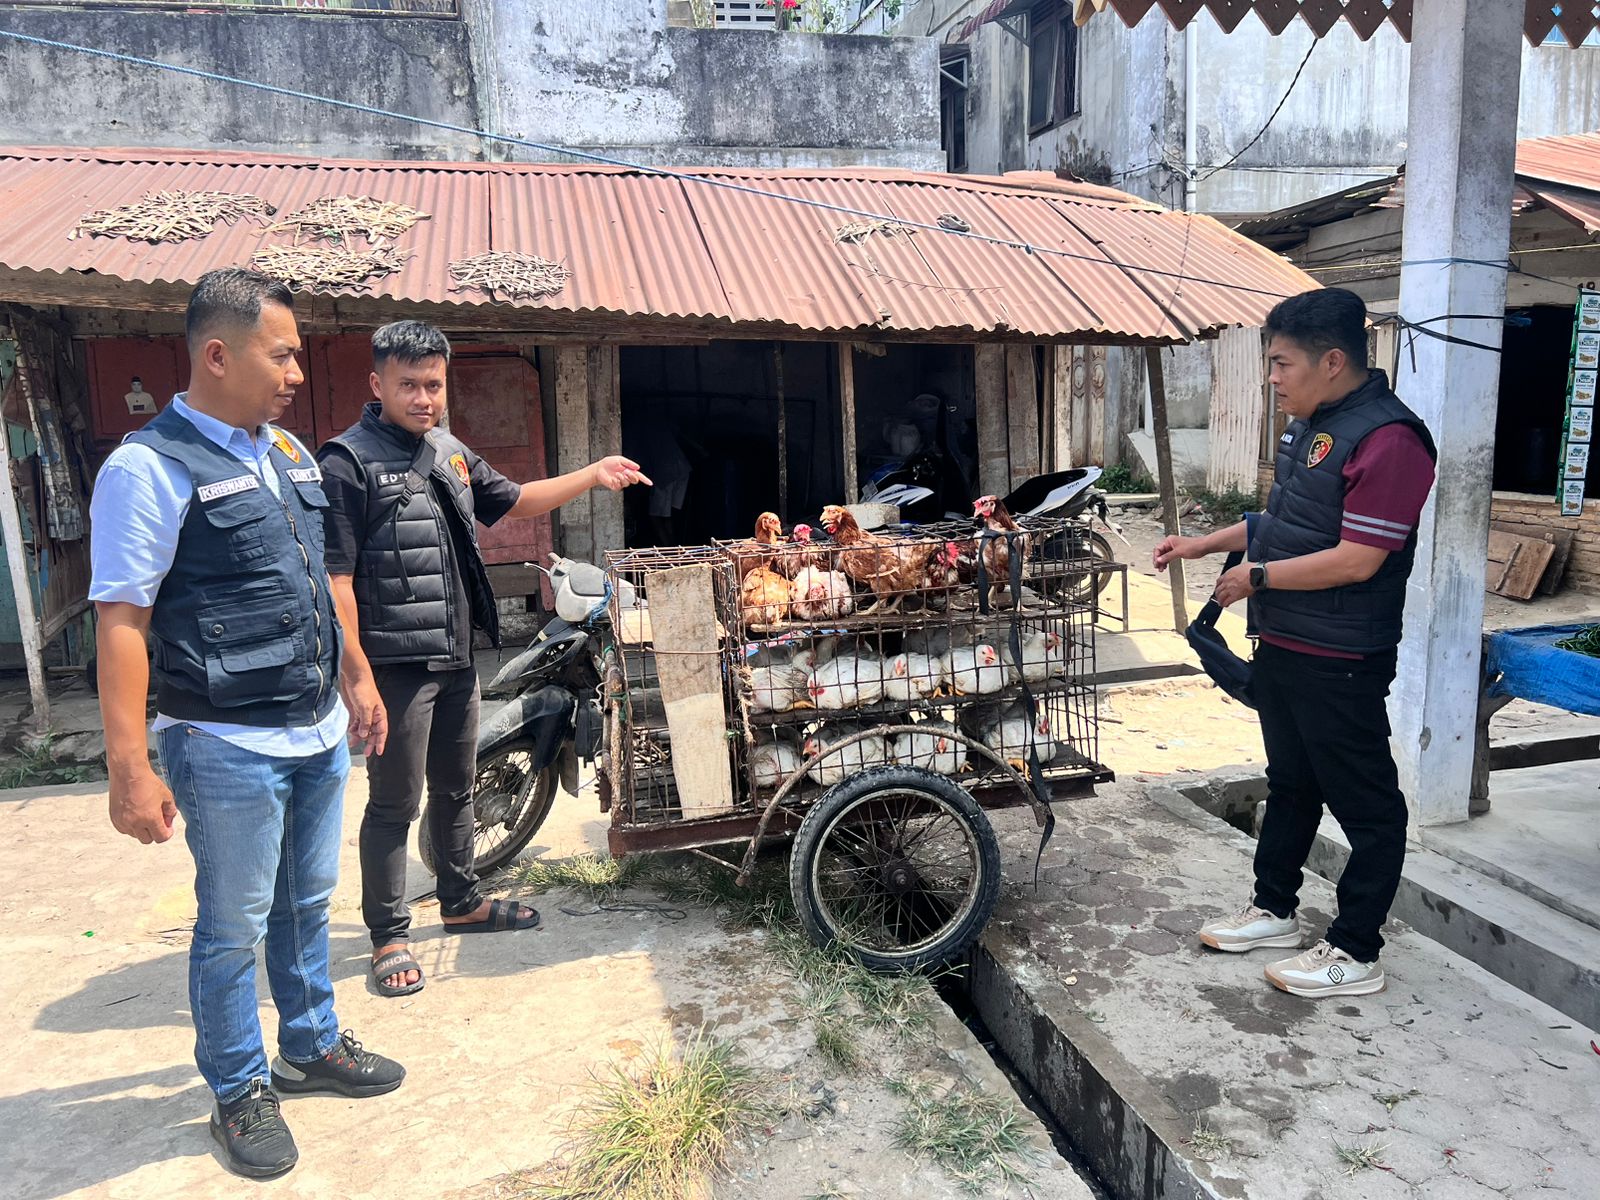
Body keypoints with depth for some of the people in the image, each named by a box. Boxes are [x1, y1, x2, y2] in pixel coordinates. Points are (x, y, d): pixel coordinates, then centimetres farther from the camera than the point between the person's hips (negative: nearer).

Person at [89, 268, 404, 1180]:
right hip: (230, 747, -7)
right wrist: (130, 770, -20)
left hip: (319, 731, 7)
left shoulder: (291, 454, 9)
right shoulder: (151, 467, -14)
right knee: (235, 926, 9)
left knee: (309, 902, 20)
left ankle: (312, 1044, 39)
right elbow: (122, 622, -17)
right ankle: (240, 1091, 29)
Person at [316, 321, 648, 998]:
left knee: (456, 789, 20)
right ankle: (388, 936, 18)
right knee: (394, 804, 2)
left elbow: (513, 502, 25)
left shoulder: (450, 453, 12)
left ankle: (461, 903, 37)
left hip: (456, 660, 8)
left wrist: (592, 476, 16)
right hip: (395, 666, -8)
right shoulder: (349, 461, -13)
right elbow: (334, 578, -18)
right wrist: (357, 677, -21)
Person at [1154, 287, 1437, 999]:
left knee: (1366, 805, 6)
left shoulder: (1387, 440, -21)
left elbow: (1355, 561, -25)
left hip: (1340, 662, -10)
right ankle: (1275, 911, 36)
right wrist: (1203, 545, 14)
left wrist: (1256, 577, -16)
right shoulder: (1311, 426, 10)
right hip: (1283, 646, 10)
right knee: (1290, 785, 21)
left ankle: (1355, 953, 18)